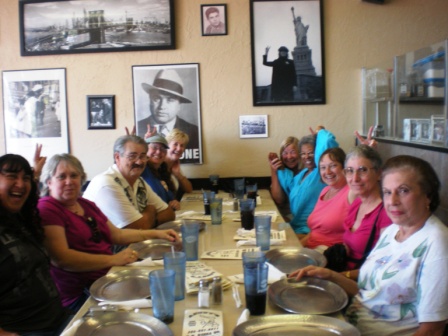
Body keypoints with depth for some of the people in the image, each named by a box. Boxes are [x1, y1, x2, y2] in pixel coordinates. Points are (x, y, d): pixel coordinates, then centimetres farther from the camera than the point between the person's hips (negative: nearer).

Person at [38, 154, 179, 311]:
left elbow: (117, 235, 24)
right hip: (78, 296, -8)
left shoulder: (86, 205, 17)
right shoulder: (46, 209, -9)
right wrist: (113, 259, -21)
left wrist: (156, 234, 14)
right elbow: (61, 258, -21)